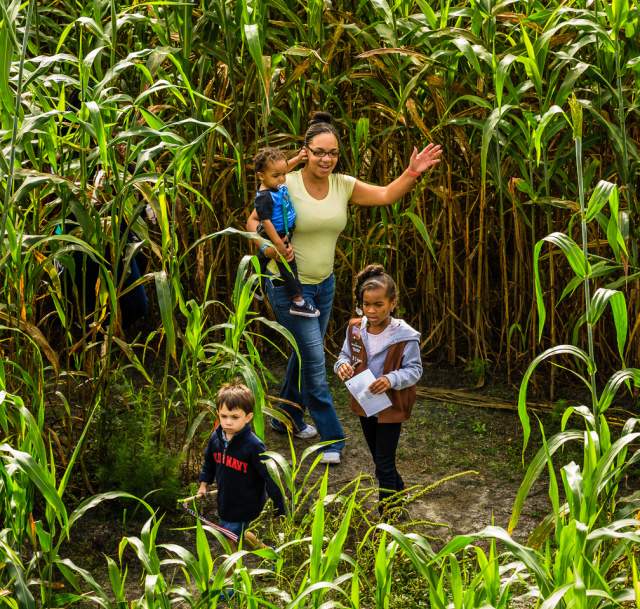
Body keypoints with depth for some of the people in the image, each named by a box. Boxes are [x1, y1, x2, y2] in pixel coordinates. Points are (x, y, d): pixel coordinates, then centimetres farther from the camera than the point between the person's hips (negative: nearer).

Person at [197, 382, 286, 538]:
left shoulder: (253, 446, -26)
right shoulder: (216, 437, -7)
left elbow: (270, 475, -22)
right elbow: (209, 461, 16)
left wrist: (280, 509, -19)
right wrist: (204, 483, 18)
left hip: (245, 507, -7)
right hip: (225, 502, 7)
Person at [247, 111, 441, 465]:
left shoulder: (343, 185, -1)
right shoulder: (286, 184, -16)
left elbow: (386, 195, 0)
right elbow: (254, 221, -9)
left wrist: (412, 172, -15)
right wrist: (269, 249, -27)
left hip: (324, 284, 6)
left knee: (305, 354, 20)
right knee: (314, 360, -6)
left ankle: (287, 418, 41)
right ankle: (331, 438, 6)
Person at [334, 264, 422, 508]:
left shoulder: (404, 335, -22)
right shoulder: (355, 329, -7)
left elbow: (414, 369, -16)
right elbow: (345, 355, 6)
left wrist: (391, 380, -34)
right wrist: (342, 365, -18)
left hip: (390, 407, -6)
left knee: (384, 464, 0)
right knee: (379, 459, 22)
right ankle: (400, 493, 44)